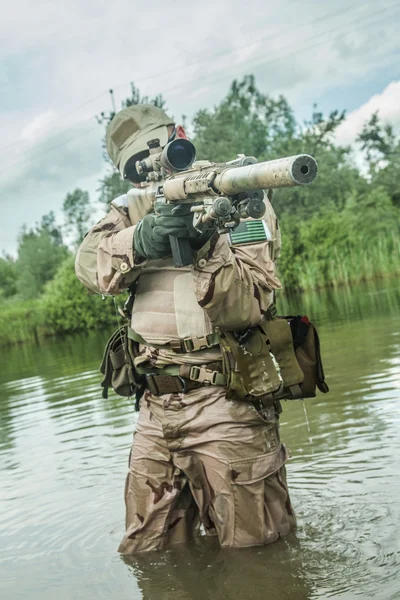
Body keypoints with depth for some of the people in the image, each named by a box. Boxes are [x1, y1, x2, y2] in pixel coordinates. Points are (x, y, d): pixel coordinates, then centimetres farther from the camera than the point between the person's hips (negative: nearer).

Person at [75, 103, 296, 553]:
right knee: (147, 557, 15)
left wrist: (207, 247, -30)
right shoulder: (133, 210, 12)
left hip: (225, 406, -4)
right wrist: (140, 240, -26)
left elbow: (245, 309, -15)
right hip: (156, 409, 5)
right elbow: (90, 265, -8)